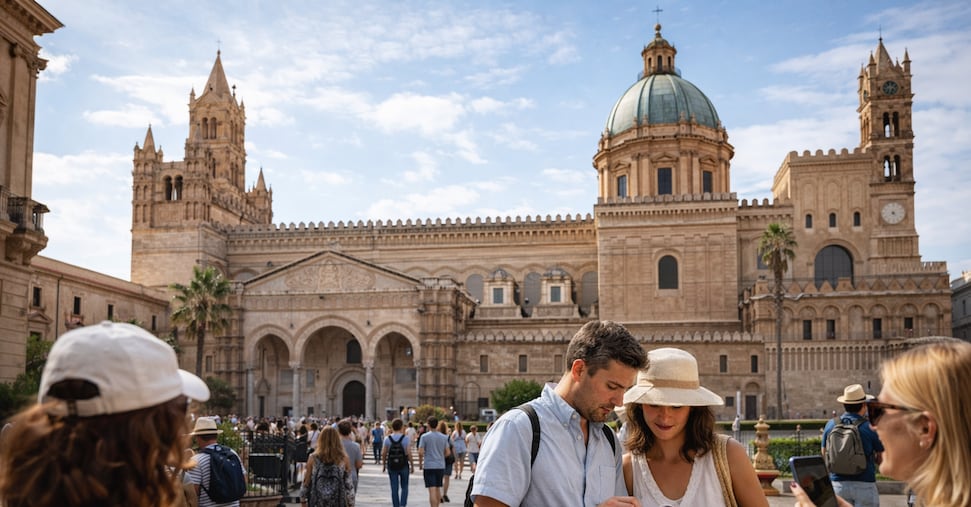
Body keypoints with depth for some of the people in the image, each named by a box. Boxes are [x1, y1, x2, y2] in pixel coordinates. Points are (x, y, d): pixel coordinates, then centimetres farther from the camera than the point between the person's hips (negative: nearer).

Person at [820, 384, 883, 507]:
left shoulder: (831, 425, 1)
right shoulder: (869, 428, -8)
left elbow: (824, 454, 11)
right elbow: (881, 460, -3)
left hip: (837, 484, 3)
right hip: (864, 484, -3)